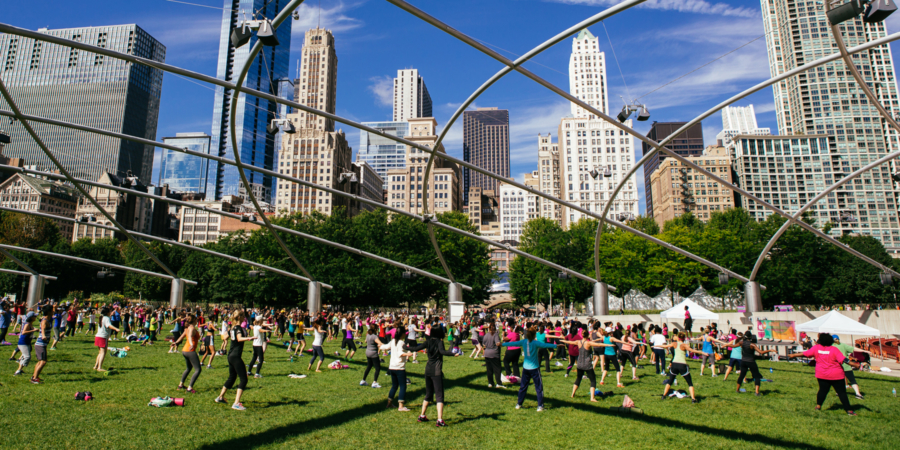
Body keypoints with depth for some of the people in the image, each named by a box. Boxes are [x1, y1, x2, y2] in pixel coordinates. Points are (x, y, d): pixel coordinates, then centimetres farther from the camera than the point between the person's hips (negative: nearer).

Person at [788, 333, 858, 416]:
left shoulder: (816, 348, -4)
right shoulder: (834, 349, -13)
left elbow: (805, 354, 4)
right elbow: (843, 359, -18)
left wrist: (794, 355, 16)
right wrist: (854, 364, -11)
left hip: (822, 375, 3)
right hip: (836, 375, -2)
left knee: (823, 390, 14)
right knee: (842, 392, 4)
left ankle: (818, 406, 14)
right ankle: (848, 410, 7)